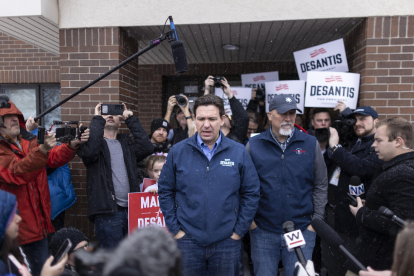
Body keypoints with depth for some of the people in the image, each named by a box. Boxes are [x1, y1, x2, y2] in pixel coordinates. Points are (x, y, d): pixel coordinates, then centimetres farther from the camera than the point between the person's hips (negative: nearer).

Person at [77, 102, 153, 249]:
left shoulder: (127, 142, 14)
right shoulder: (94, 140, 4)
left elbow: (147, 148, -4)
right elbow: (88, 151, -20)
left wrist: (131, 119, -2)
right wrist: (98, 119, -11)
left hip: (131, 209, 4)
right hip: (107, 212, -4)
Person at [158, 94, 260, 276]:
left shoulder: (239, 153, -5)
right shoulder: (178, 151, -4)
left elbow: (251, 194, 0)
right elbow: (165, 191, 2)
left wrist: (239, 230, -2)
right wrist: (174, 228, -1)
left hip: (227, 241, 0)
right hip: (188, 240, 0)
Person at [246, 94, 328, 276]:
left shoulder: (310, 144, -1)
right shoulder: (254, 145, -3)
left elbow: (321, 185, 5)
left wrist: (317, 219, 0)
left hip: (302, 230, 1)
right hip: (262, 232, 0)